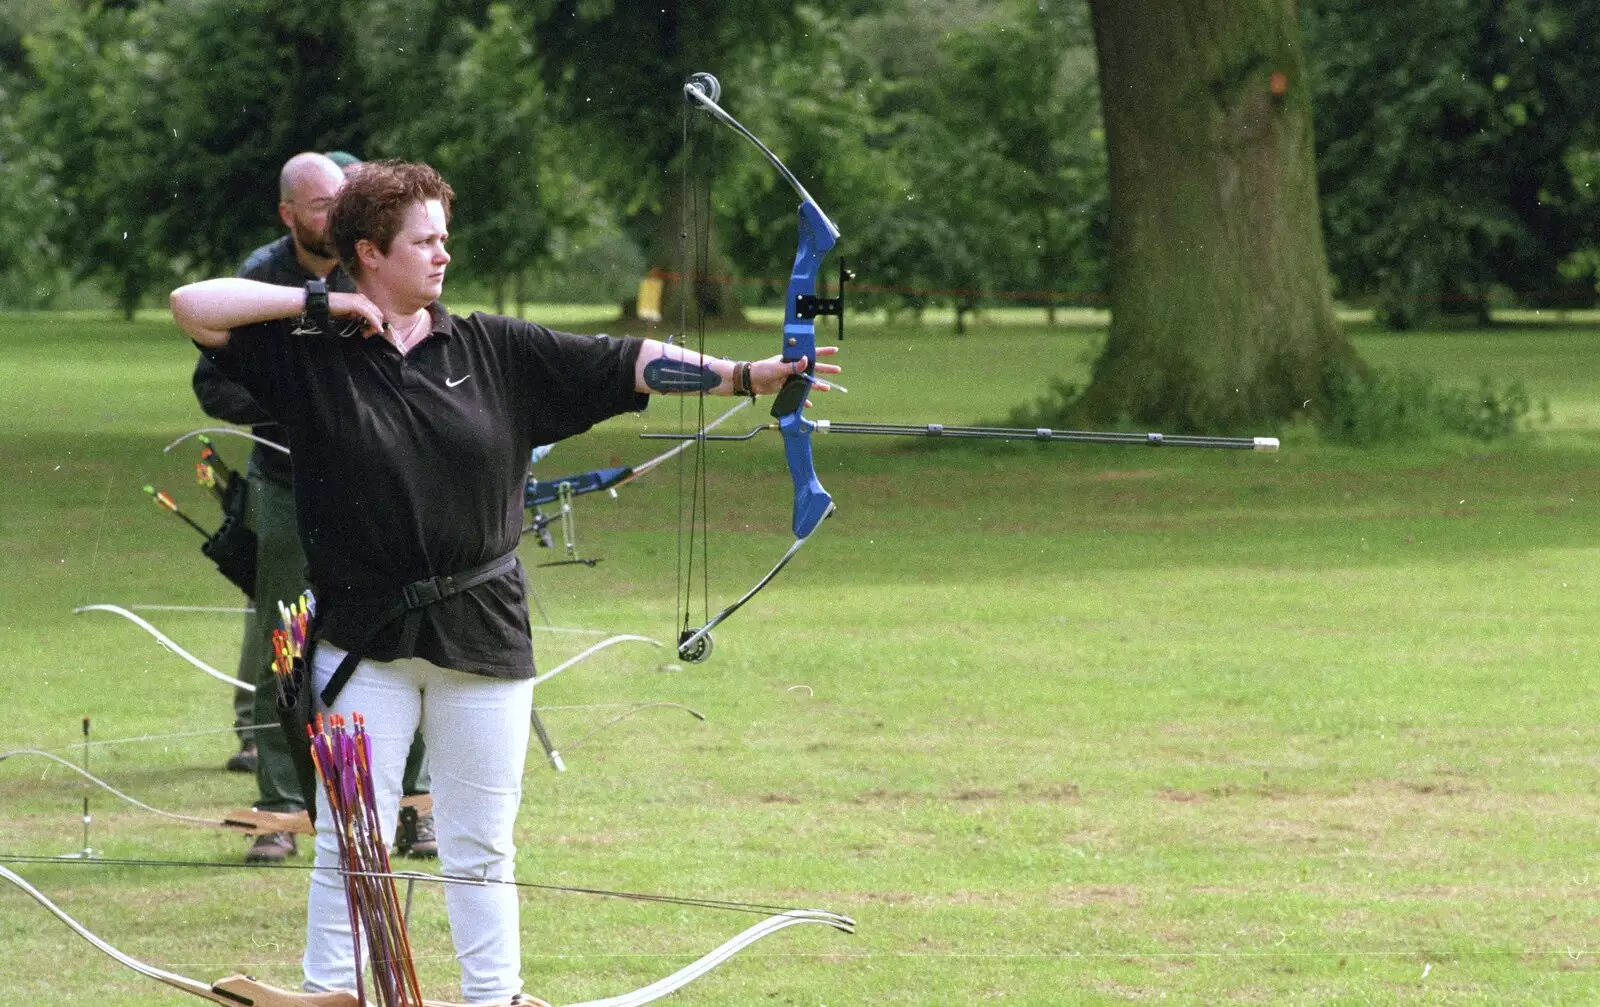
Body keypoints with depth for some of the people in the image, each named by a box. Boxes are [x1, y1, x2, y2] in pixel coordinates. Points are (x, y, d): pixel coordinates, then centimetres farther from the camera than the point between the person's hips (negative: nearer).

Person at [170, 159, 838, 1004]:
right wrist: (319, 306, -13)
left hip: (484, 636, 2)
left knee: (481, 849, 9)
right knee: (350, 846, 0)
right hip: (366, 640, -2)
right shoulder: (310, 355, -3)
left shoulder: (493, 350, 3)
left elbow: (624, 364, 0)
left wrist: (747, 376, -7)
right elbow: (193, 307, -10)